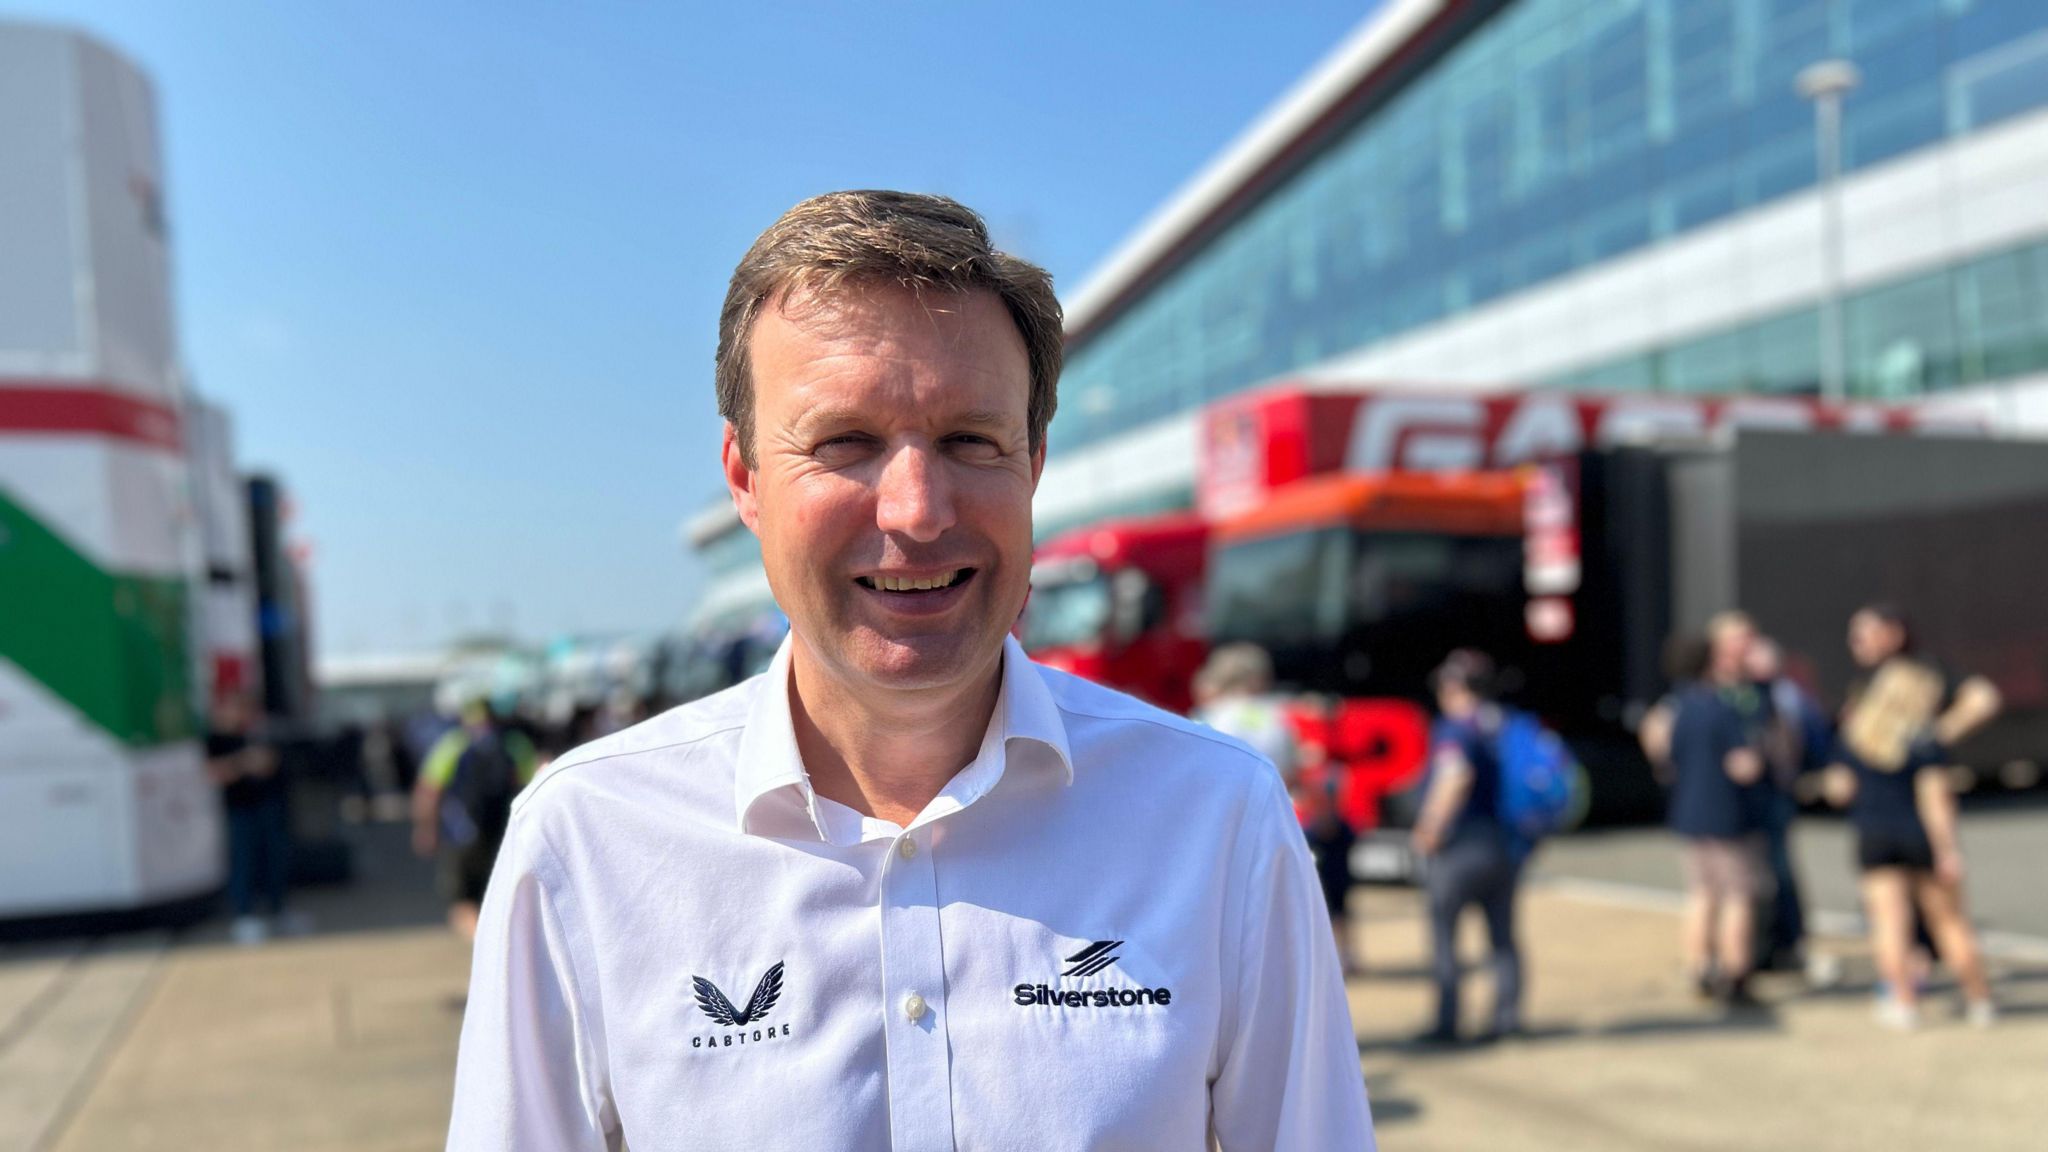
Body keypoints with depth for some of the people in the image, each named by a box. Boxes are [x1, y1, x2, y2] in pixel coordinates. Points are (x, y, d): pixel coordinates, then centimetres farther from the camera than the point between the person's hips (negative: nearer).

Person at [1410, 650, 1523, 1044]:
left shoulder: (1454, 727, -11)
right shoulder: (1509, 725, 10)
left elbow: (1456, 776, -27)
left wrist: (1431, 829, -20)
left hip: (1461, 845, -7)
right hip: (1506, 844, 7)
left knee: (1443, 932, 1)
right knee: (1502, 935, 14)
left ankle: (1447, 1021, 0)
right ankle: (1509, 1014, 10)